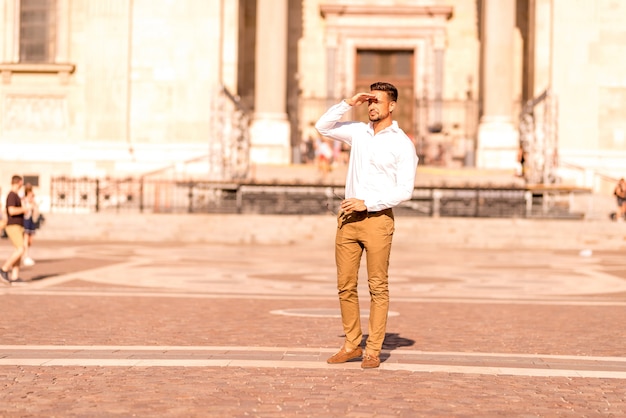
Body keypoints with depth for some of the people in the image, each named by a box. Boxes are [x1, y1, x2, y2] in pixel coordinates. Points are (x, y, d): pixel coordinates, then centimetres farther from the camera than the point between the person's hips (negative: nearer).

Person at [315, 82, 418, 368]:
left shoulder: (403, 144, -5)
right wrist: (348, 104, 5)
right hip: (348, 217, 5)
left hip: (378, 218, -5)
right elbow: (323, 127, 17)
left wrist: (366, 203, -16)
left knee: (377, 287, -2)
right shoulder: (359, 132, 11)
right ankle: (352, 345, 15)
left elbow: (405, 191, -10)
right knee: (345, 285, 6)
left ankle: (373, 350, 2)